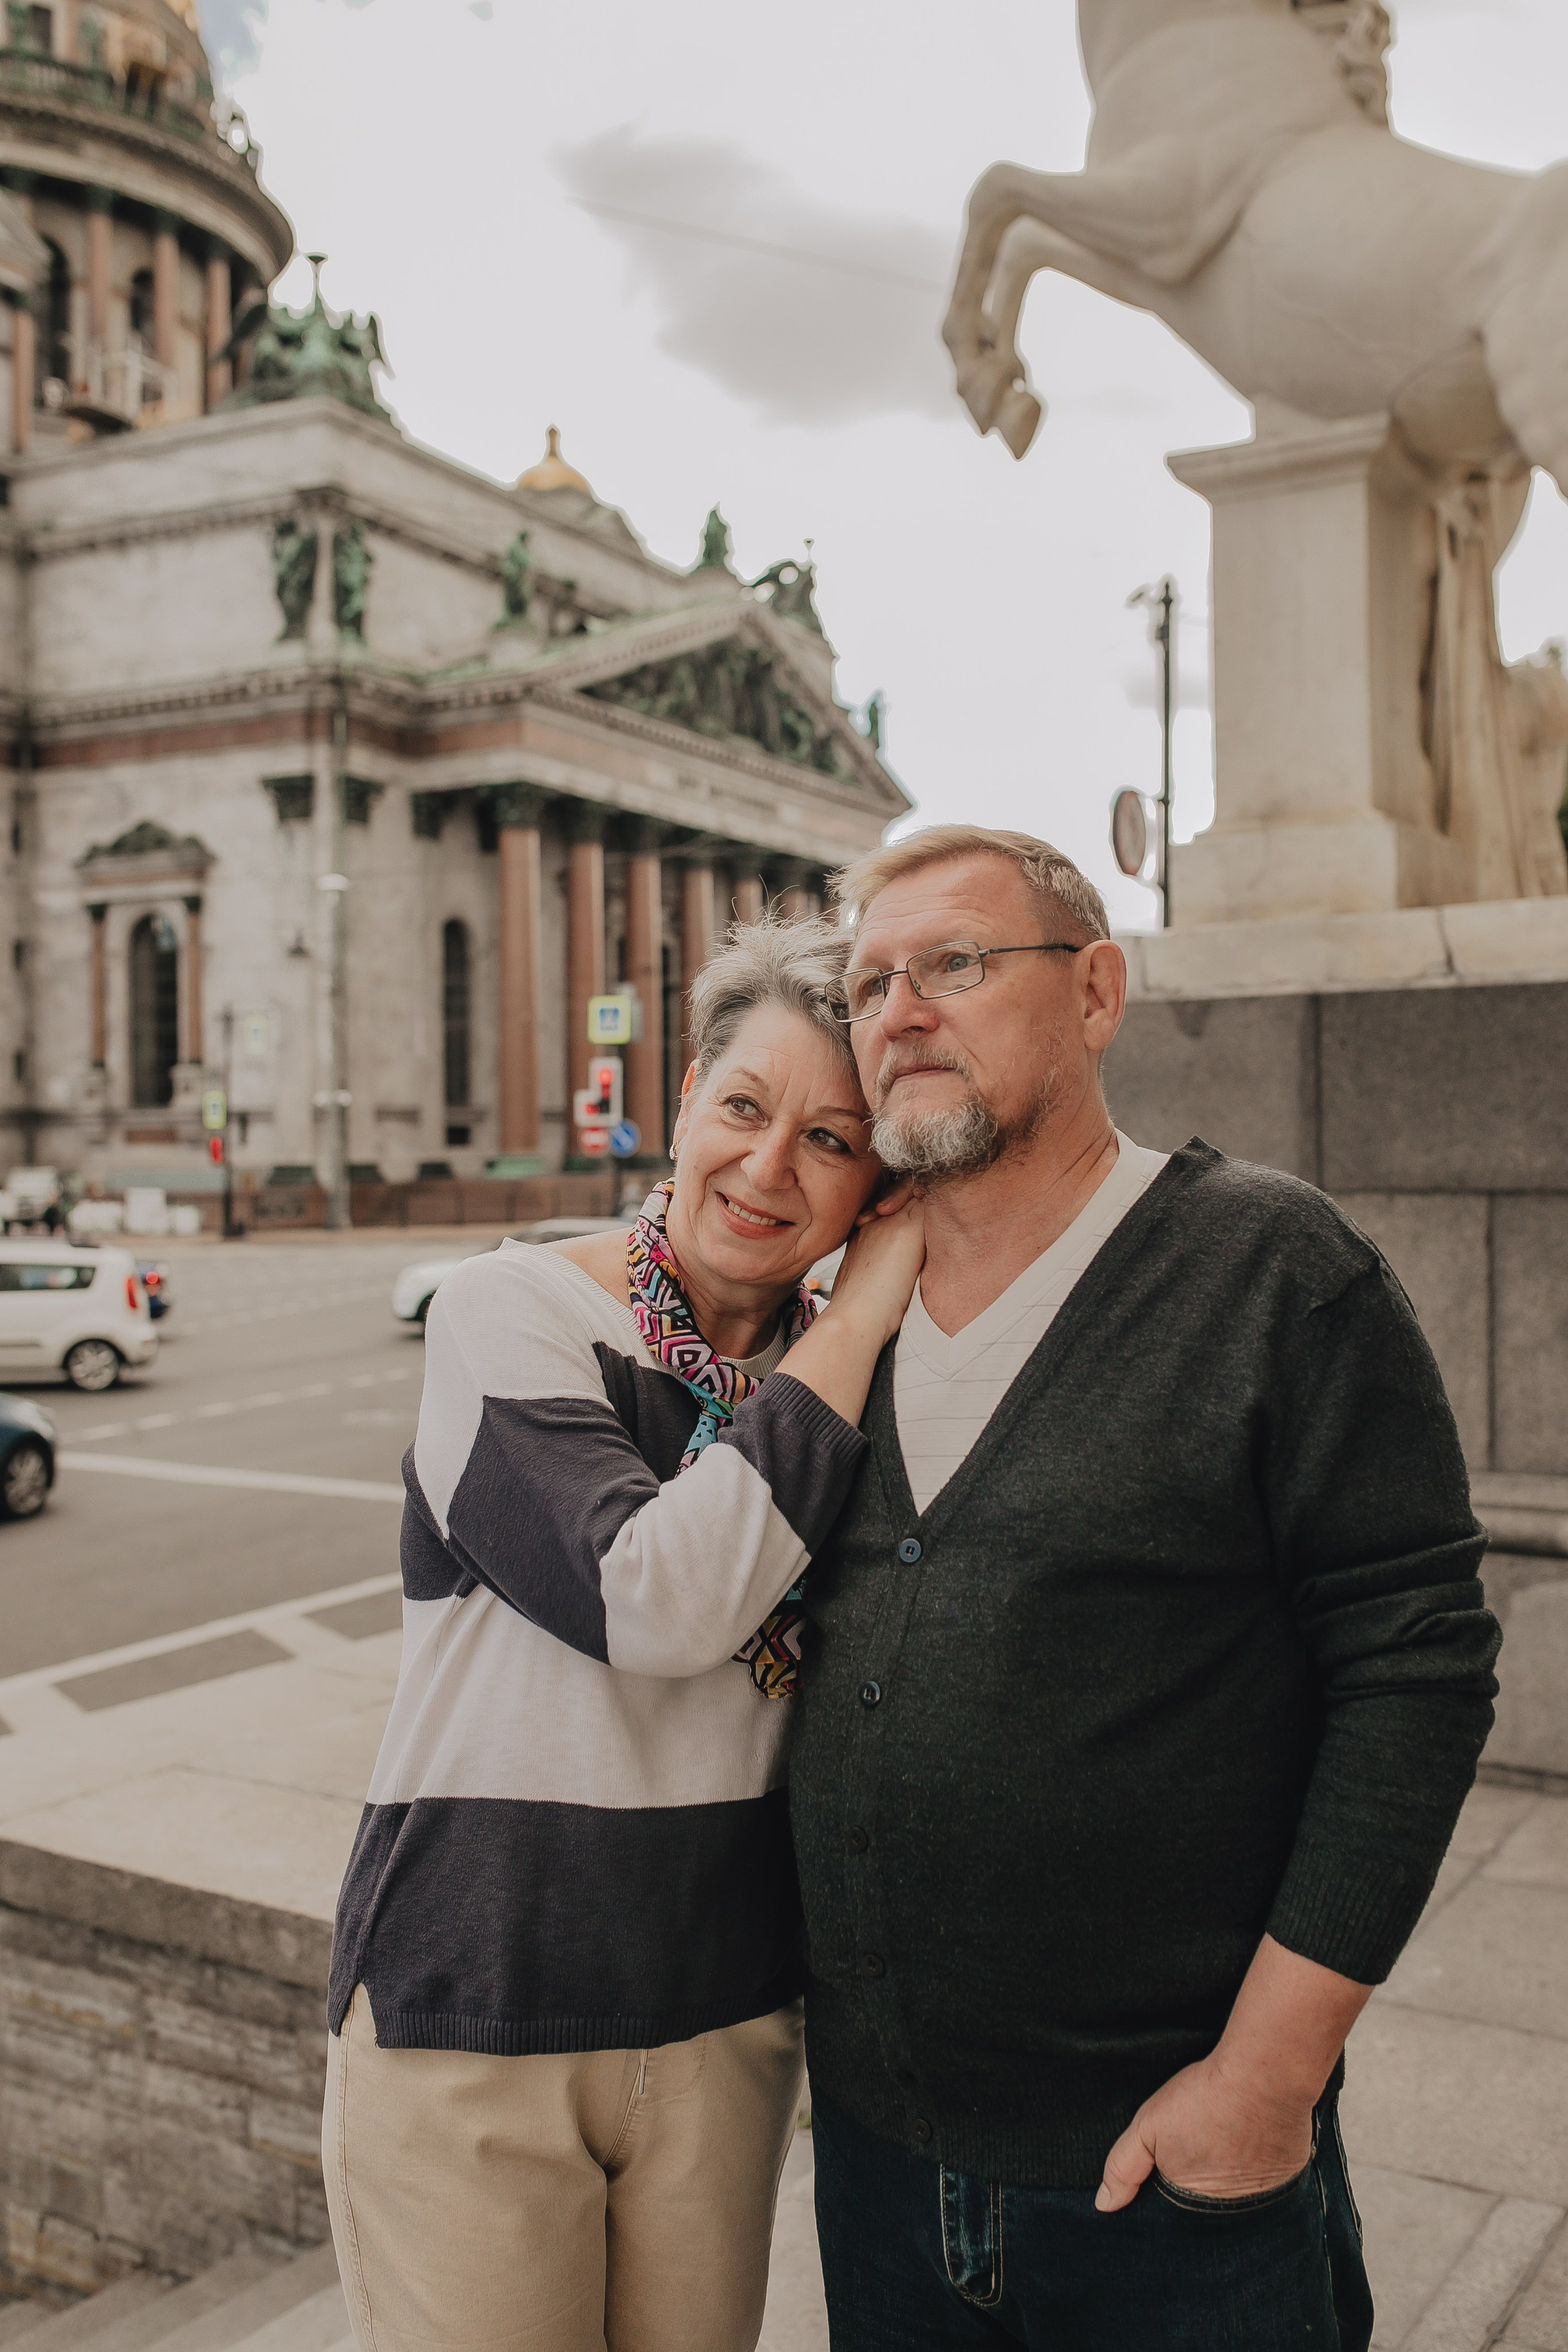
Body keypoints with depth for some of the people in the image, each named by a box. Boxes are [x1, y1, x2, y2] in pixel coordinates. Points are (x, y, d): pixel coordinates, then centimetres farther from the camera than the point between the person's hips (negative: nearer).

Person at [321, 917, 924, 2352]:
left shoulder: (847, 1367, 1)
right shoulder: (510, 1315, -12)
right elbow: (652, 1596, -29)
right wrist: (856, 1324, -22)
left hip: (728, 2016, 4)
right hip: (470, 2010, -4)